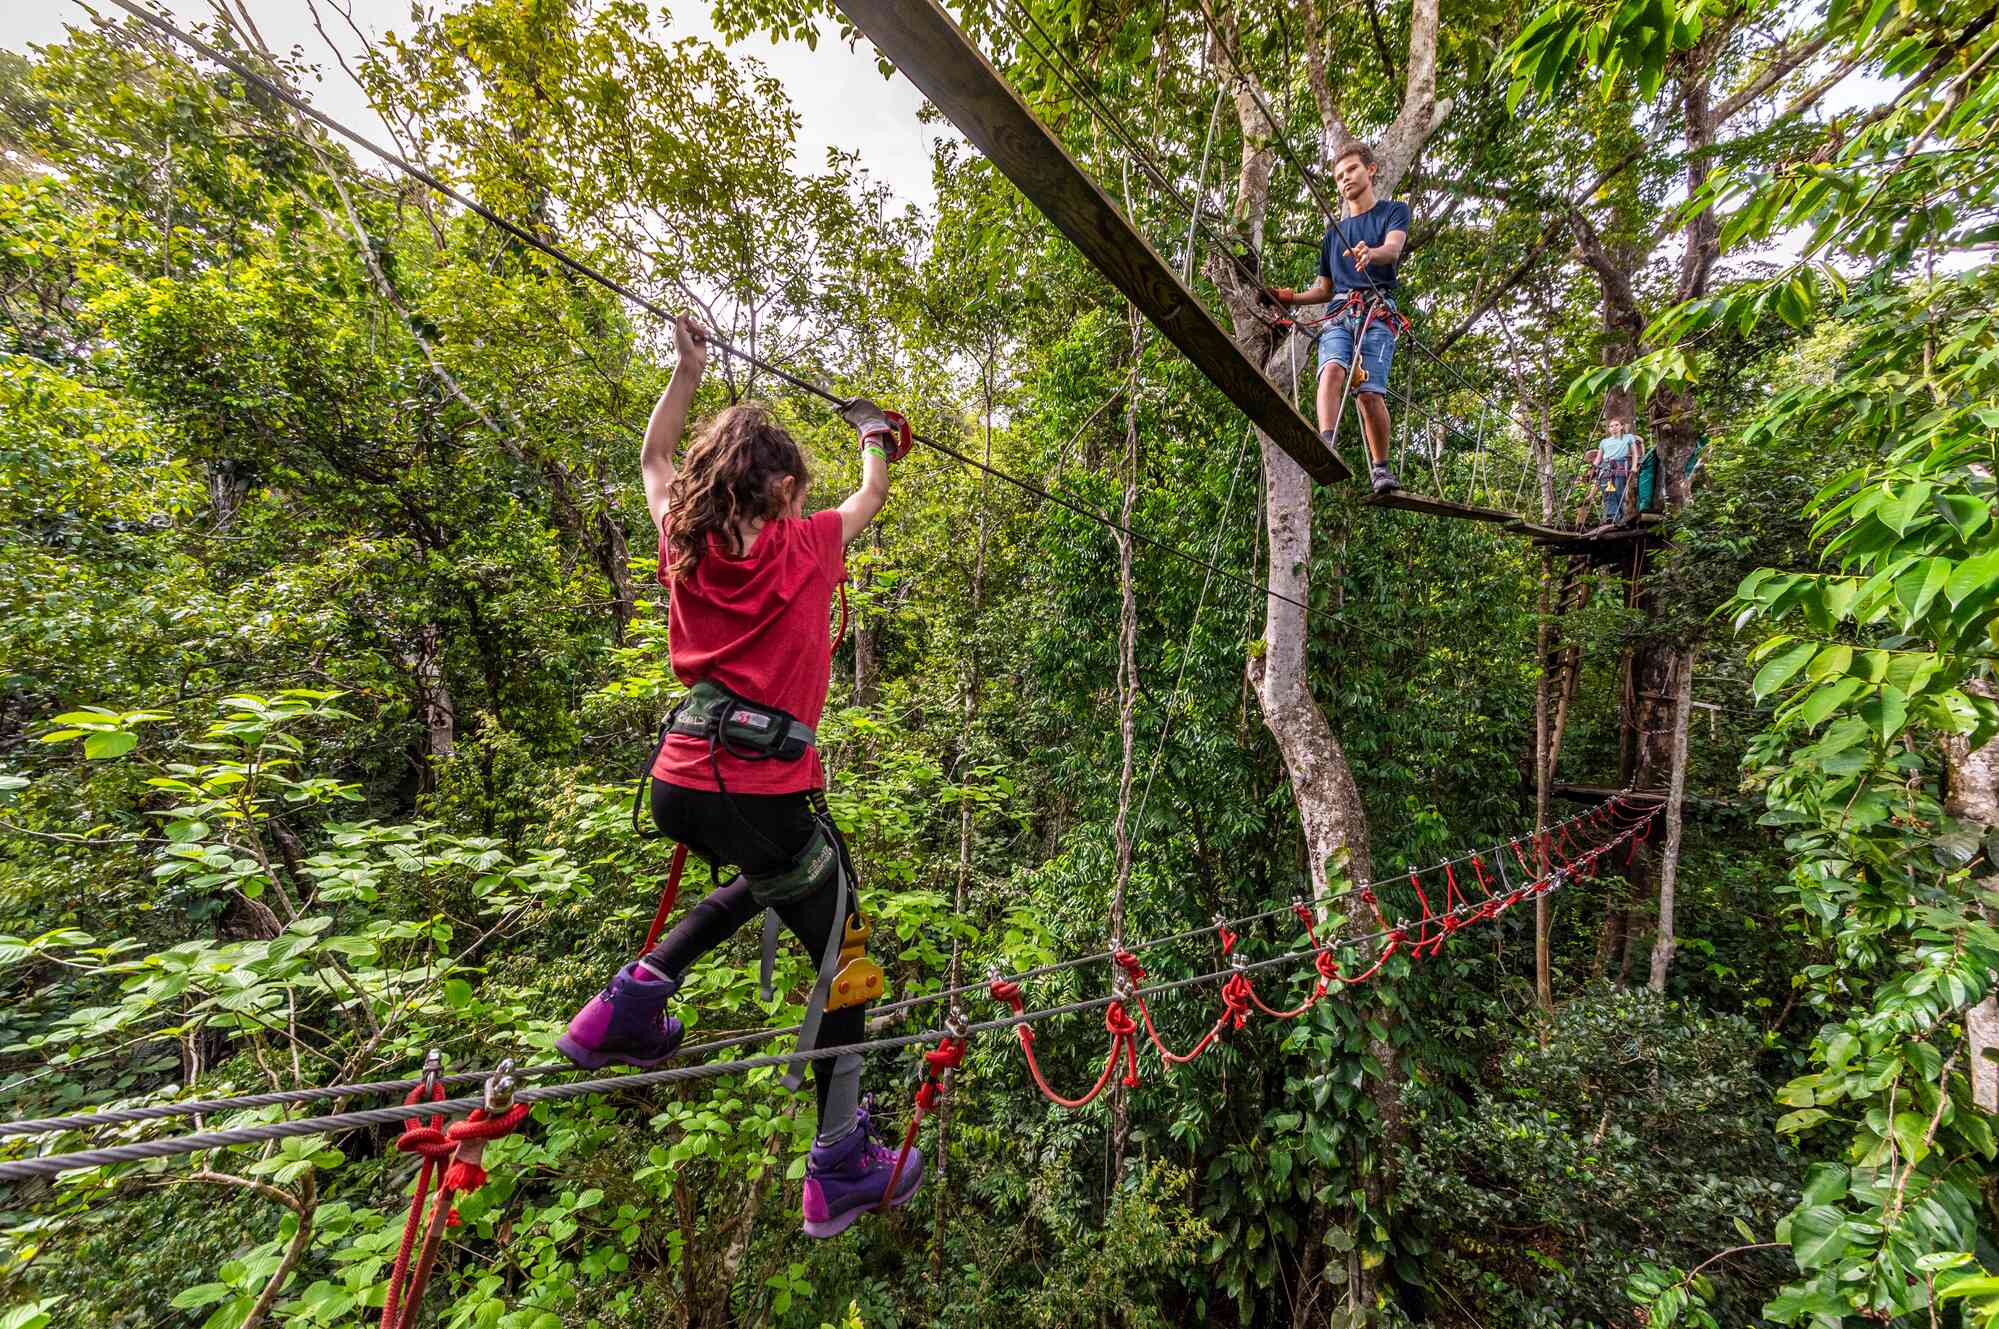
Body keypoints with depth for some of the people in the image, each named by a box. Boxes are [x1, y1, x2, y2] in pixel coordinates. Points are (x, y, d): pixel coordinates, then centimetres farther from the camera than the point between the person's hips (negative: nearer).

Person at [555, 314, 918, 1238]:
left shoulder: (685, 544, 7)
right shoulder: (804, 546, -3)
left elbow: (653, 459, 28)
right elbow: (872, 497, 18)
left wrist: (687, 372, 32)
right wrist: (873, 437, 37)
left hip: (677, 784, 7)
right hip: (766, 790, -6)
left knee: (770, 880, 35)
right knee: (838, 954, 13)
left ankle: (632, 1001, 24)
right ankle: (841, 1171, 24)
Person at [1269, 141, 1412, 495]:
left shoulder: (1393, 210, 16)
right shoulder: (1333, 233, 30)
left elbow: (1393, 247, -6)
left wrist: (1370, 253, -31)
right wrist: (1293, 297, 11)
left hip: (1377, 312, -3)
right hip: (1338, 314, 3)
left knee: (1369, 391, -19)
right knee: (1332, 370, -29)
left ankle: (1381, 467, -6)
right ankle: (1325, 445, -49)